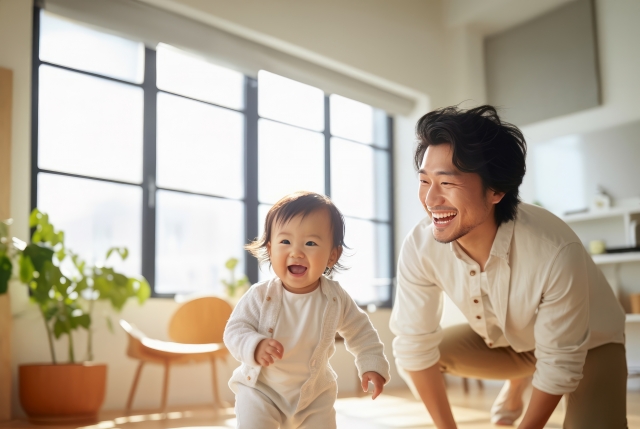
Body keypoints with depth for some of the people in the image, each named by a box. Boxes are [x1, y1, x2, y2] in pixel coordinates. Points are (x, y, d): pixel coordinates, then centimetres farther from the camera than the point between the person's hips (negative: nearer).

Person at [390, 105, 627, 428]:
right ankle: (517, 382, 18)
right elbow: (414, 344, -18)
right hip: (503, 340, 6)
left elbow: (561, 363, -24)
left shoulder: (556, 253, -37)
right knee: (405, 357, -6)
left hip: (586, 345, -5)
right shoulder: (419, 247, -27)